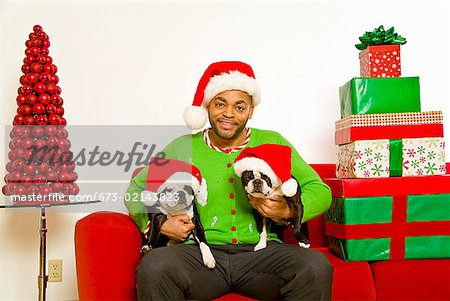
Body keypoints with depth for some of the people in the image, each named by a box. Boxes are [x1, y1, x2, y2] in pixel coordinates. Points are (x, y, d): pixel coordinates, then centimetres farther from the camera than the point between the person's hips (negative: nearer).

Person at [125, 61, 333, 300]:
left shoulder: (272, 143, 10)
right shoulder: (182, 148, 10)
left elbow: (320, 191, 9)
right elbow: (136, 190, 17)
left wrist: (288, 211, -12)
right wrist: (159, 224, -3)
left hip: (261, 252, 1)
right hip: (198, 252, 0)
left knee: (317, 267, -28)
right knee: (153, 266, -32)